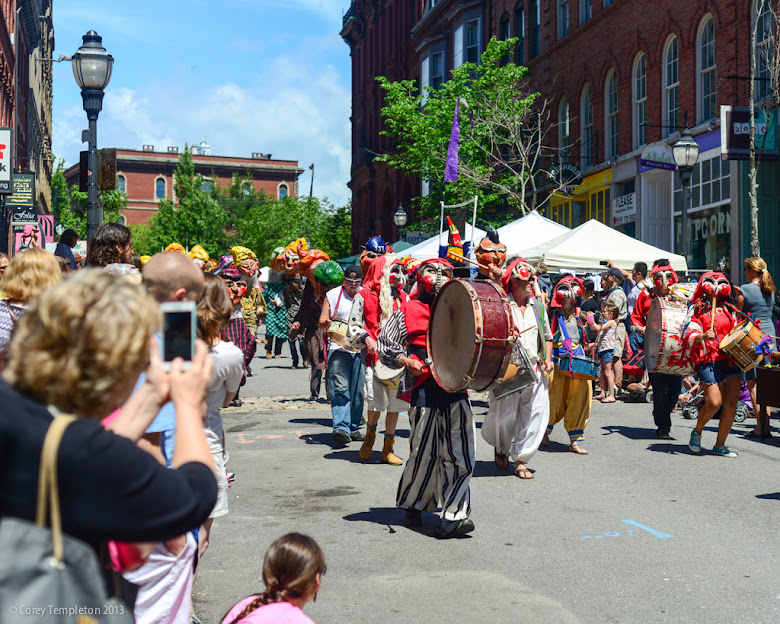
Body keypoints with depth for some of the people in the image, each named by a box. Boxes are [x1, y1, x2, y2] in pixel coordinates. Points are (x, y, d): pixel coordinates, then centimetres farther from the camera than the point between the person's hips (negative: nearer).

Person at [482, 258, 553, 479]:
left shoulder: (537, 305, 13)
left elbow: (547, 335, 20)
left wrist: (548, 358, 8)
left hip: (534, 369, 5)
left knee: (534, 414, -2)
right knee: (504, 415, -2)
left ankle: (521, 460, 8)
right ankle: (500, 448, 29)